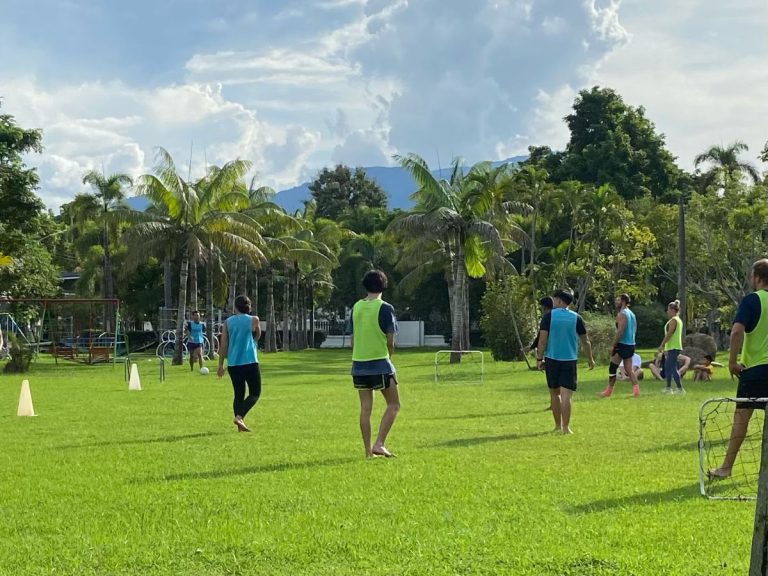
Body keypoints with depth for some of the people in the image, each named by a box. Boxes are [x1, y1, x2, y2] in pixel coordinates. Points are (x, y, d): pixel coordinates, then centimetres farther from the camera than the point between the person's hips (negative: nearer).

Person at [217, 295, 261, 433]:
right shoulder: (253, 320, 0)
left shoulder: (228, 322, 7)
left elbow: (223, 345, 5)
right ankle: (239, 416, -16)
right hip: (250, 363, -4)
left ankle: (240, 425, 4)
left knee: (238, 394, 12)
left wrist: (220, 365, 8)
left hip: (233, 364, 4)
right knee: (255, 393, 4)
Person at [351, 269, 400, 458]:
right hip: (380, 364, -5)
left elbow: (353, 338, 10)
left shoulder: (356, 307, 6)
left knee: (365, 408, 8)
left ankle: (368, 450, 8)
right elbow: (390, 341, -7)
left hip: (359, 364, 5)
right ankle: (379, 444, -7)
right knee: (393, 405, 6)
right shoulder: (385, 308, -8)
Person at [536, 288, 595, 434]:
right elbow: (585, 341, 7)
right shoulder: (576, 318, 1)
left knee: (554, 393, 13)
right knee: (566, 394, -2)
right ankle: (565, 427, -7)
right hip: (569, 360, 0)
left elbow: (543, 339, -9)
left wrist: (539, 359, -3)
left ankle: (558, 425, 20)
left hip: (552, 359, 0)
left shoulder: (549, 316, -4)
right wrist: (590, 359, 20)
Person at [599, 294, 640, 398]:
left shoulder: (621, 314, -13)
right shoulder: (631, 314, 16)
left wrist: (613, 345, -17)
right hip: (631, 345, 9)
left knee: (612, 368, 1)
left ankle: (609, 390, 6)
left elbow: (620, 331, -21)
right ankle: (636, 389, -5)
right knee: (629, 369, 9)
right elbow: (634, 330, 21)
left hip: (622, 345, -9)